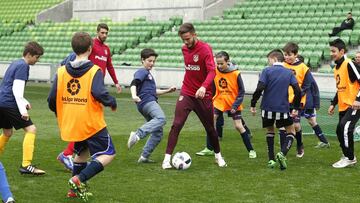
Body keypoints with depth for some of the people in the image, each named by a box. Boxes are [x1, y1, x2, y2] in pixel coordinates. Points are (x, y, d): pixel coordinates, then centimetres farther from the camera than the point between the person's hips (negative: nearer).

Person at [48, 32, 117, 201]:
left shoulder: (61, 71, 1)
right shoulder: (94, 70, -12)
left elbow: (52, 100, 0)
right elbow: (99, 93, -26)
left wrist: (60, 115, 20)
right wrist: (112, 102, -7)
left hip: (70, 125, 6)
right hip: (91, 124, -6)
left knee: (82, 152, 27)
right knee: (108, 154, 3)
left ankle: (75, 189, 26)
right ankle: (79, 179, -13)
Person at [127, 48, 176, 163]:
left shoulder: (148, 73, 30)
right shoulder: (142, 72, 0)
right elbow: (134, 84, -18)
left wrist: (167, 91, 34)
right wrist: (134, 95, -37)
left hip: (150, 103, 10)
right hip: (147, 101, -10)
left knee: (158, 133, 6)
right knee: (161, 119, -35)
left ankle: (144, 156, 6)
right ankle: (137, 135, -45)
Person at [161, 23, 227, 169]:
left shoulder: (205, 49, -14)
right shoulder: (184, 48, 5)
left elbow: (212, 71, -27)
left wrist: (204, 87, -42)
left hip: (203, 95, -3)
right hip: (186, 94, 3)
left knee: (210, 128, 10)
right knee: (176, 125, -12)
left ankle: (218, 156, 32)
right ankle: (167, 159, -10)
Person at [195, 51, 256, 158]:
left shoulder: (236, 73, -17)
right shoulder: (215, 71, -7)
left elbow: (241, 91, -10)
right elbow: (213, 87, 6)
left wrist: (235, 105, -16)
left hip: (233, 104, -3)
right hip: (219, 102, 4)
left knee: (239, 126, -6)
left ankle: (251, 150, 7)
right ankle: (209, 149, 6)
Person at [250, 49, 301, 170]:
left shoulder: (267, 71, -3)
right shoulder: (289, 73, 5)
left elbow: (259, 89, -12)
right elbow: (298, 91, -2)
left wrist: (253, 104, -4)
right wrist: (296, 108, 8)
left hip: (267, 108, 0)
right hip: (283, 109, 0)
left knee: (270, 131, 20)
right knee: (291, 132, 13)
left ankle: (271, 159, 14)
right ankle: (282, 154, -12)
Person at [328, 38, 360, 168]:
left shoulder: (349, 65, -13)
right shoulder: (336, 67, 14)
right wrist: (333, 104, 19)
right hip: (343, 106, 9)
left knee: (345, 128, -18)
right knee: (340, 131, 9)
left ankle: (349, 158, -6)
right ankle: (348, 157, 24)